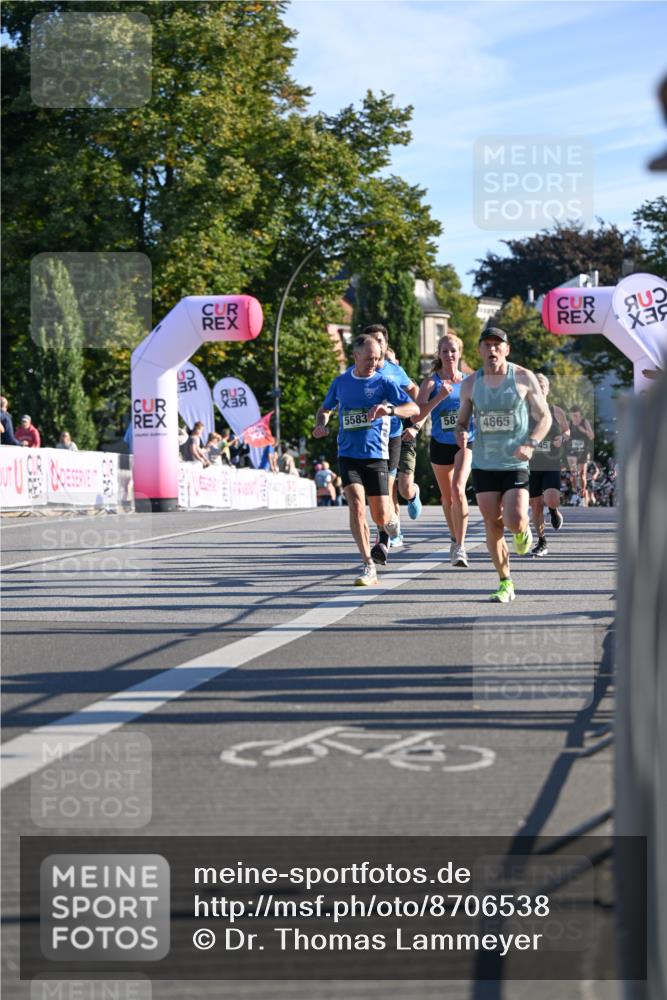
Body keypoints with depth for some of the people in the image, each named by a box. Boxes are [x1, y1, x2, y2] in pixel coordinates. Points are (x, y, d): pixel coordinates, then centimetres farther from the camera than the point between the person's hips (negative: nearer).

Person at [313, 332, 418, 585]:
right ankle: (369, 567, -13)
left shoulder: (384, 382, -2)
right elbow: (325, 409, 24)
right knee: (356, 506, -17)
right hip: (348, 455, 1)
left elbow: (414, 408, -11)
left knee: (381, 517, 1)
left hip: (376, 455, -1)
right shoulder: (341, 382, 8)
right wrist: (322, 424, 1)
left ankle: (392, 519, 40)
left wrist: (388, 410, -30)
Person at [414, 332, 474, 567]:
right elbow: (418, 415, -14)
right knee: (447, 497, 12)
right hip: (440, 444, 1)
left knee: (458, 489, -22)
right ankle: (455, 540, 34)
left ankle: (460, 547, -21)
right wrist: (439, 397, -24)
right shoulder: (431, 382, -2)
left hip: (465, 442, -1)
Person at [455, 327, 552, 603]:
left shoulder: (523, 378, -2)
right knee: (492, 526, 1)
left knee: (514, 521, -16)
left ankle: (523, 532, 23)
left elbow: (544, 417, 2)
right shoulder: (470, 384, 5)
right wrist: (461, 434, -9)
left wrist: (531, 444, -15)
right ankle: (505, 583, 15)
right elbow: (462, 420, 15)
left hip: (516, 464, -3)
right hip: (483, 464, 3)